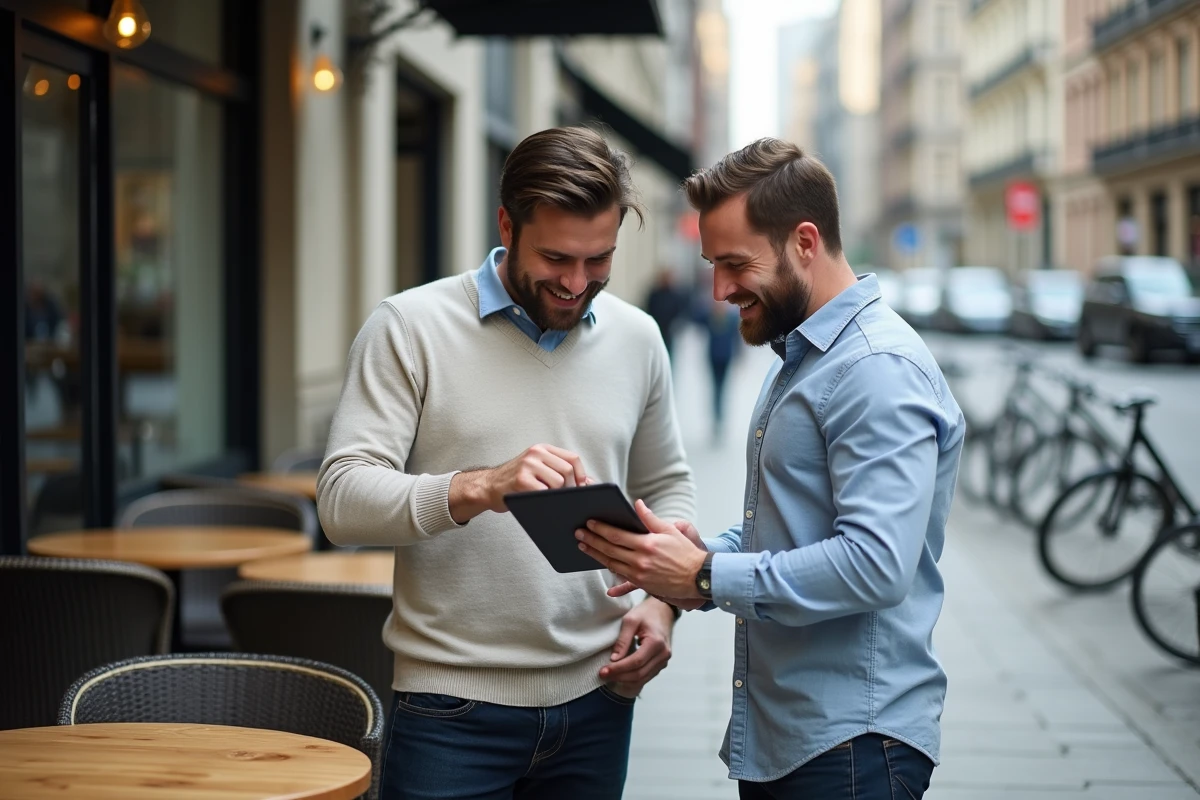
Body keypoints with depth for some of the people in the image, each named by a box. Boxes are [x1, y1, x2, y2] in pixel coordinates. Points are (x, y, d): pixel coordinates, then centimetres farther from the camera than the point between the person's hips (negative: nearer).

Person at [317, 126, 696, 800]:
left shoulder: (636, 338, 7)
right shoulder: (410, 328, -6)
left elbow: (667, 487, 18)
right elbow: (343, 499, -14)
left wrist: (663, 600, 1)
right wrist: (479, 488, -30)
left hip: (596, 699, 4)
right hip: (453, 708, -4)